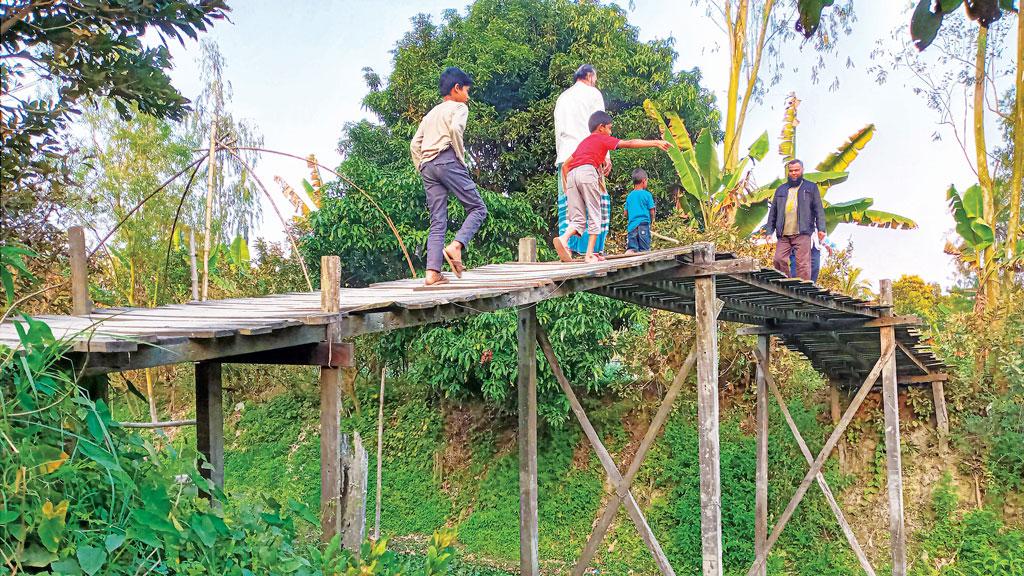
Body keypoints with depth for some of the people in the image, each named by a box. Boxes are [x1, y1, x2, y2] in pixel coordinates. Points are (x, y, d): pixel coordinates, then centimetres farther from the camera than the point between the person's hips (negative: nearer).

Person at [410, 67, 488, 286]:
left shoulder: (431, 113, 29)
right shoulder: (459, 107, 8)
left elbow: (415, 144, 20)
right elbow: (455, 129, -14)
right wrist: (461, 157, -6)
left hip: (427, 166, 7)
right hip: (447, 161, -7)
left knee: (437, 222, 3)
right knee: (478, 208, 0)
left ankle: (432, 272, -8)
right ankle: (456, 246, -22)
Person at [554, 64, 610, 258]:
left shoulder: (562, 97, 24)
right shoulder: (592, 93, 6)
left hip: (564, 155, 6)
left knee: (567, 202, 2)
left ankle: (568, 247, -5)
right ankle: (592, 247, -13)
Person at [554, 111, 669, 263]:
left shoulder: (584, 142, 34)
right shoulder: (603, 139, 17)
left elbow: (565, 165, 30)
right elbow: (630, 143, 10)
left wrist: (566, 188, 29)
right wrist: (655, 143, 12)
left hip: (571, 175, 6)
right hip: (587, 171, -6)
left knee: (578, 219, 5)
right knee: (594, 216, 3)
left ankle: (563, 238, -23)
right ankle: (589, 255, -1)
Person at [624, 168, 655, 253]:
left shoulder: (629, 196, 9)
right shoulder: (647, 194, -4)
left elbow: (625, 213, 12)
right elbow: (652, 211, -3)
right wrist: (651, 221, 16)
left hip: (631, 225, 3)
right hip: (644, 224, -3)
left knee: (632, 249, 1)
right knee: (644, 250, 2)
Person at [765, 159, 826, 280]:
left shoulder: (811, 187, 12)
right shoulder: (781, 190, 20)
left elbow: (818, 209, 5)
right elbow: (773, 212, 19)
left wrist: (821, 229, -6)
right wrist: (769, 231, 10)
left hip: (802, 234, -3)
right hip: (783, 235, 4)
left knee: (803, 264, -7)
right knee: (778, 261, -5)